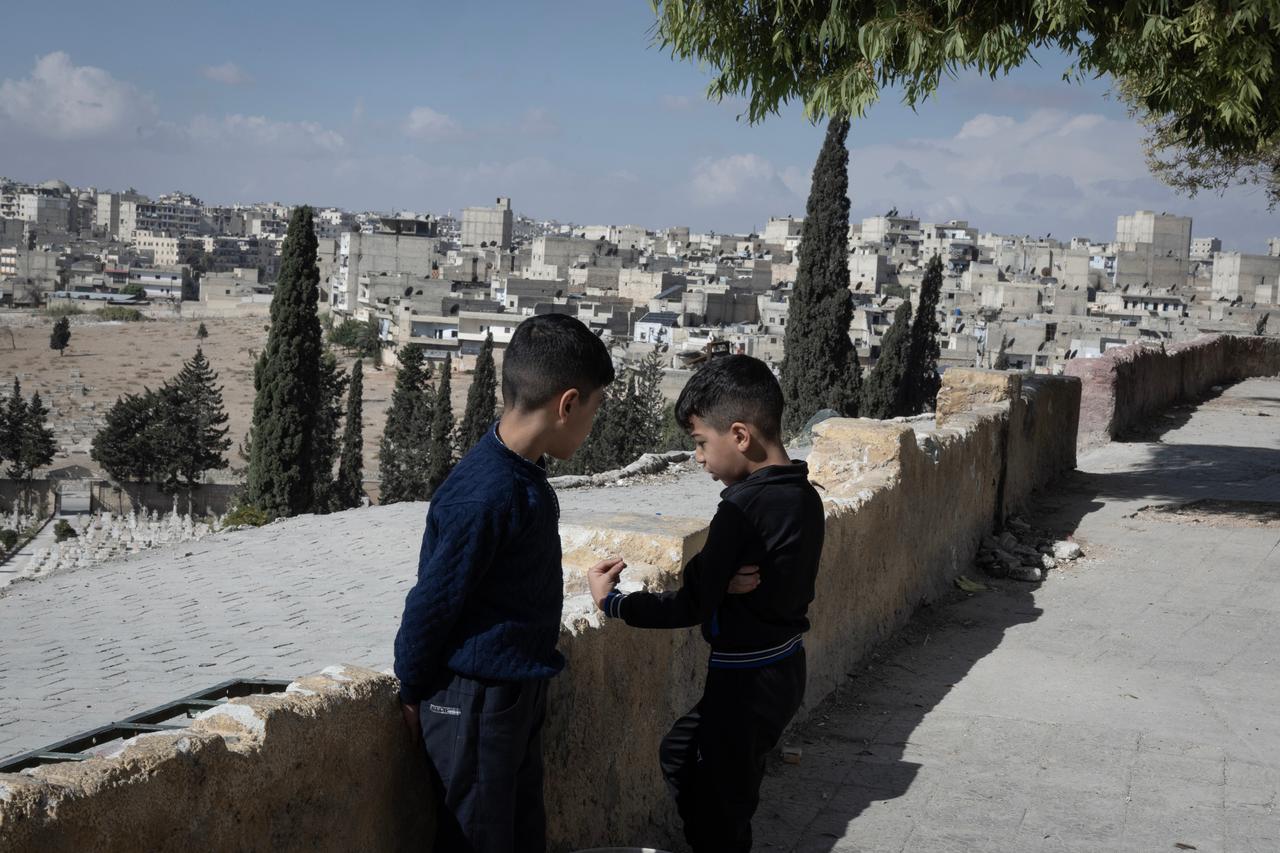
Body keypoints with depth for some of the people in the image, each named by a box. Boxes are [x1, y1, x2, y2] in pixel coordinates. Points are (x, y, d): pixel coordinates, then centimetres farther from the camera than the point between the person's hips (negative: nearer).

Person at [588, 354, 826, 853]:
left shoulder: (744, 507, -24)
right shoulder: (804, 495, 1)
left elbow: (691, 607, -21)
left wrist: (611, 601, -9)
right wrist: (704, 575, -2)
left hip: (747, 681, -9)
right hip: (784, 668, 9)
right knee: (681, 754, 24)